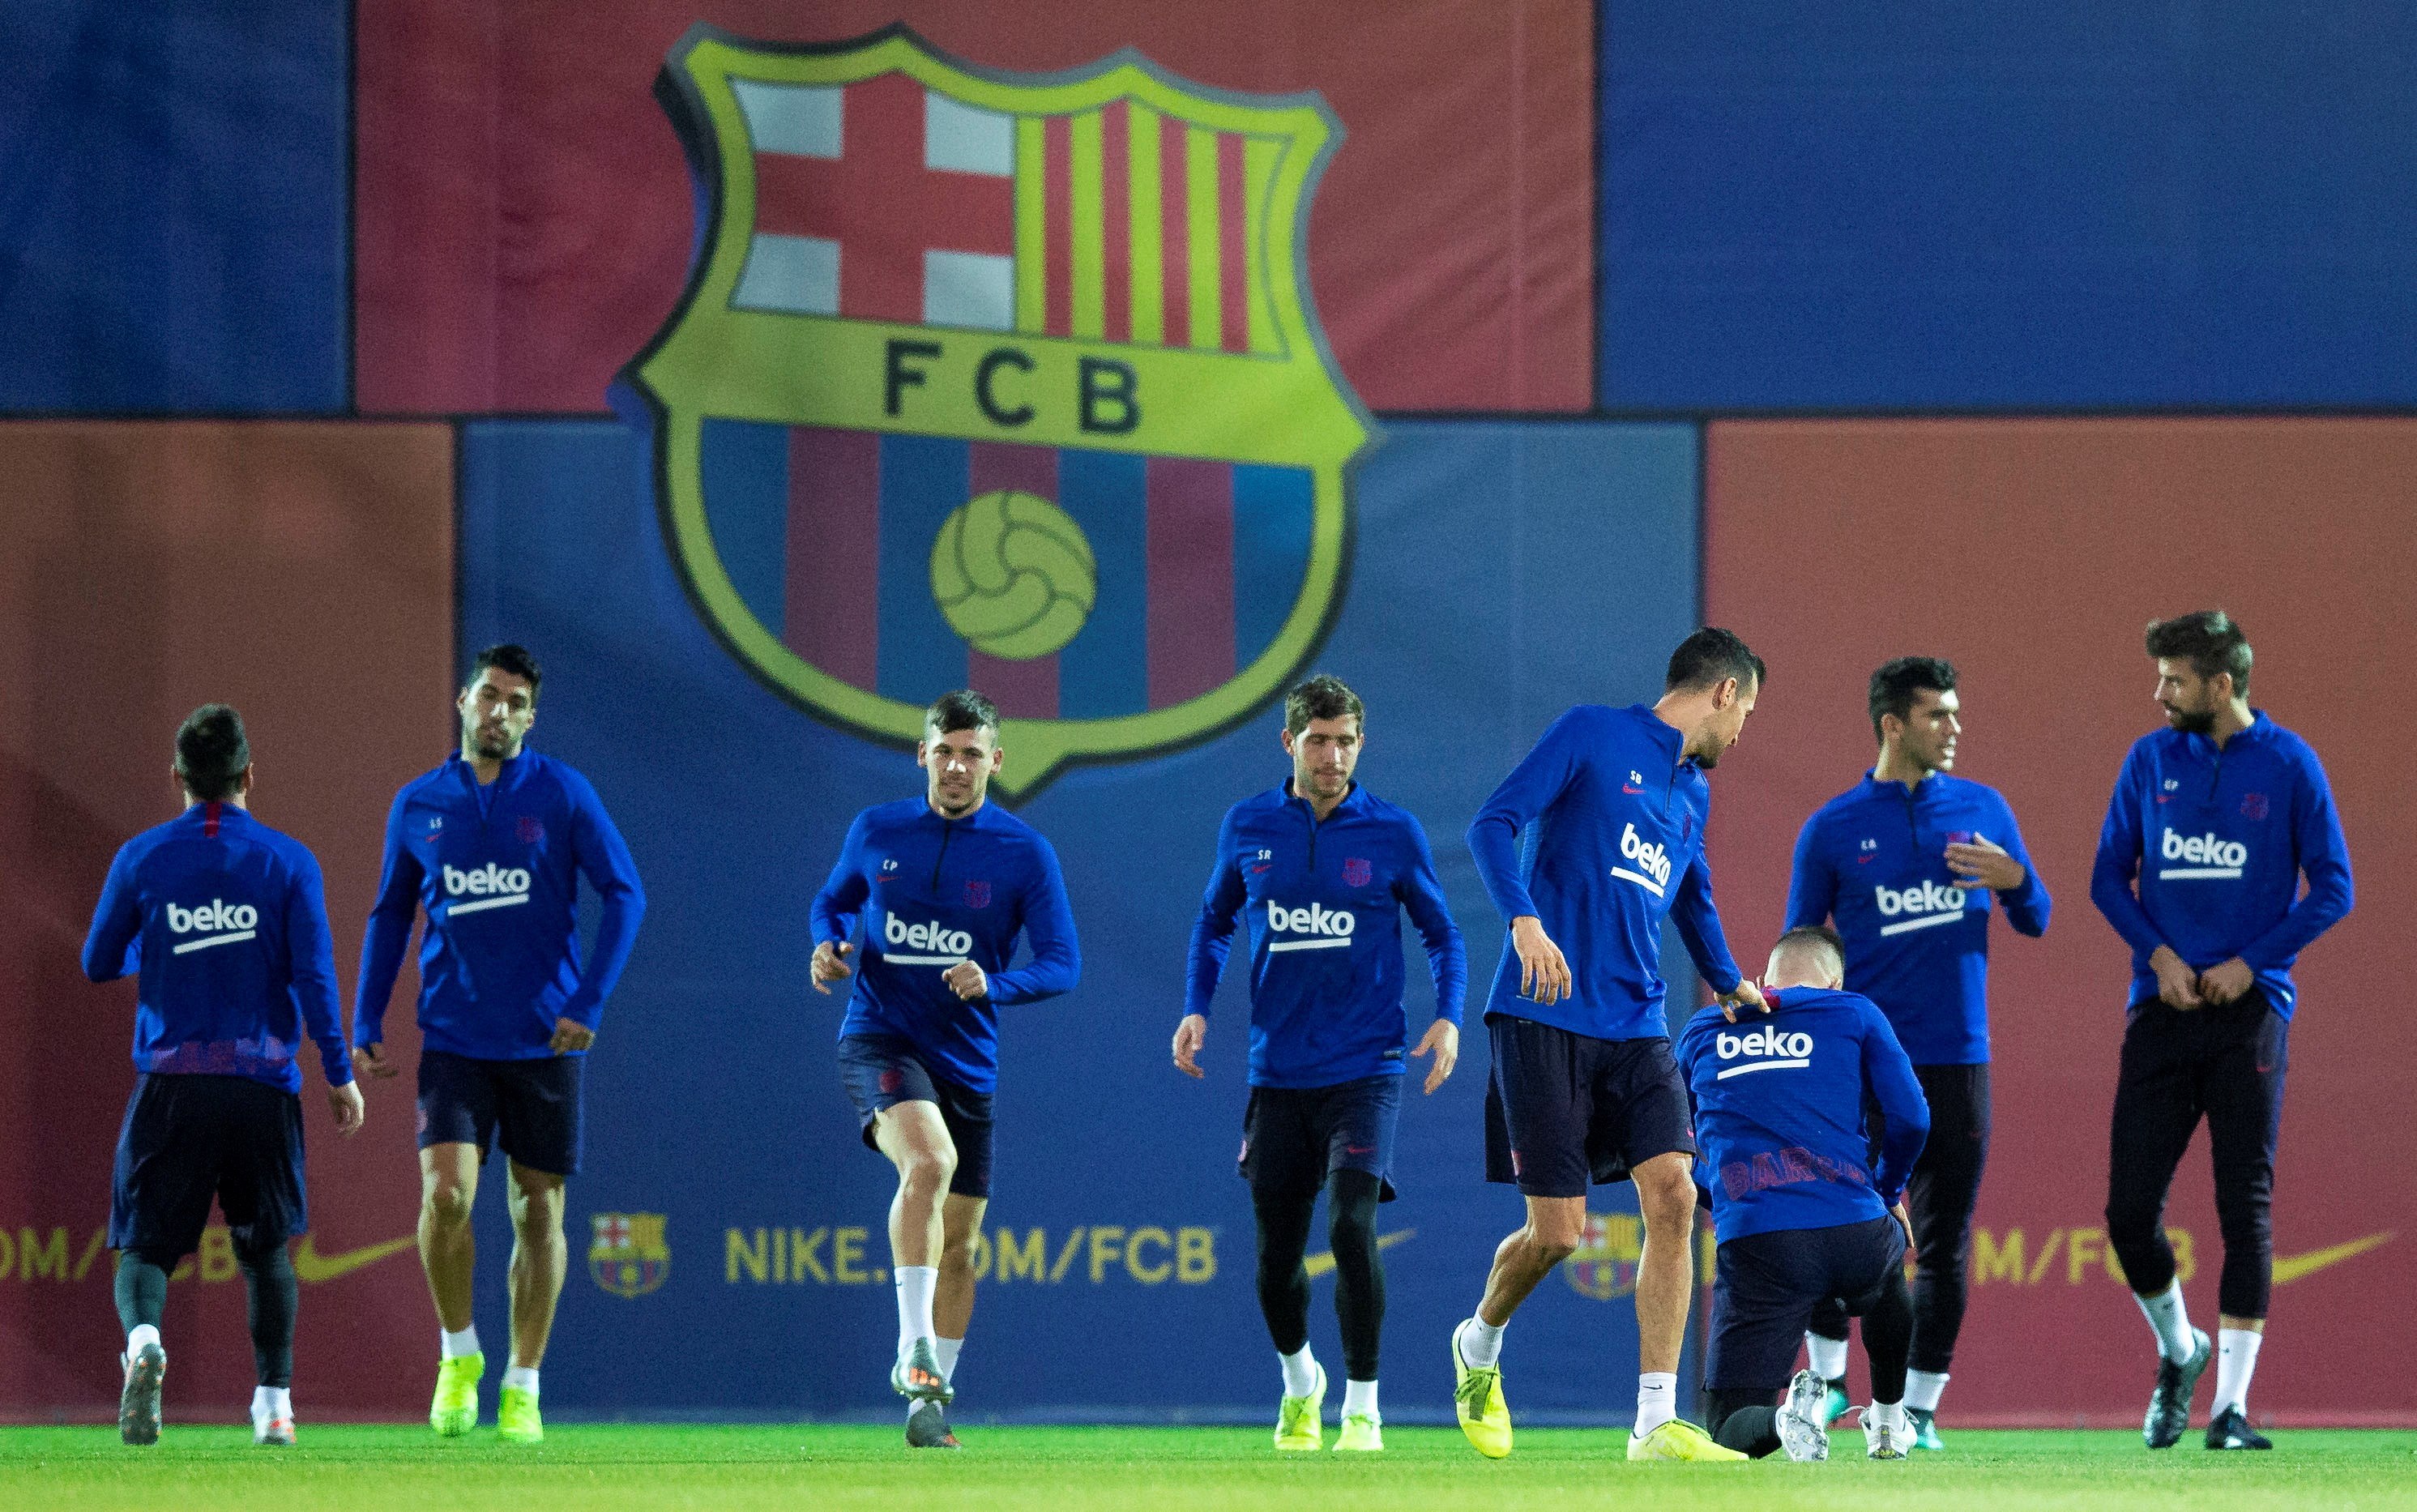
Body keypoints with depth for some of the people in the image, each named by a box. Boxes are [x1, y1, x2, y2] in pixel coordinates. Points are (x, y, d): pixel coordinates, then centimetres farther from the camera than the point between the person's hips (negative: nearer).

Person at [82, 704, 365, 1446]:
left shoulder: (140, 858, 1)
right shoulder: (289, 862, -1)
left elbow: (99, 963, 10)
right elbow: (314, 975, -5)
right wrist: (339, 1074, 3)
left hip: (170, 1081, -1)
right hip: (263, 1081, 1)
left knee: (144, 1246, 1)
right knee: (265, 1248, 17)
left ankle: (143, 1339, -30)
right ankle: (274, 1402, 13)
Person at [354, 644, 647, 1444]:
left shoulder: (562, 794, -1)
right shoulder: (418, 805, 6)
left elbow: (624, 896, -2)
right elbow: (390, 916, 15)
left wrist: (587, 1004, -11)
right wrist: (366, 1026, 8)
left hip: (543, 1041, -1)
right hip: (455, 1039, 1)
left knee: (538, 1213, 3)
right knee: (445, 1194, -15)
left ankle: (523, 1387, 14)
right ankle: (458, 1356, 6)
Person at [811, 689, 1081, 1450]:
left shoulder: (1026, 853, -3)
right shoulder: (876, 832, 2)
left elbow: (1062, 965, -6)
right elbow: (833, 900, 19)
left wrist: (993, 984, -24)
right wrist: (828, 944, -4)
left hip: (968, 1063, 2)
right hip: (880, 1038, -2)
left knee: (958, 1242, 9)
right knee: (930, 1160, -31)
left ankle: (932, 1399, 24)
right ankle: (914, 1352, -32)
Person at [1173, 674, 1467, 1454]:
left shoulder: (1393, 833, -2)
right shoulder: (1248, 828, 4)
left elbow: (1442, 933, 7)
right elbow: (1215, 921, 18)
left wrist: (1448, 1015, -9)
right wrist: (1197, 1007, 4)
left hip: (1364, 1070, -3)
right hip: (1277, 1070, 3)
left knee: (1350, 1227, -19)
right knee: (1278, 1255, 6)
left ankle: (1362, 1410, -8)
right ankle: (1300, 1382, 36)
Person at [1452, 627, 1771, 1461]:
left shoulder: (1693, 792, 19)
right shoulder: (1591, 734, -2)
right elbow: (1494, 822, -12)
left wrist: (1730, 984, 43)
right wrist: (1526, 921, -25)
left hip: (1636, 1030, 6)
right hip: (1546, 1019, -6)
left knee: (1673, 1196, -12)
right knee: (1556, 1231, -7)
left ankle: (1657, 1424, -11)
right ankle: (1479, 1347, 26)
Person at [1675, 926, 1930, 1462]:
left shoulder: (1702, 1032, 19)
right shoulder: (1854, 1014, 14)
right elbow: (1910, 1118, 7)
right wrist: (1887, 1193, 25)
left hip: (1751, 1244, -1)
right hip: (1853, 1232, 1)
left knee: (1732, 1425, 4)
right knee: (1887, 1276, 41)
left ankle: (1785, 1419, -27)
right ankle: (1889, 1422, 42)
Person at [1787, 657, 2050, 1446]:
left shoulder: (1982, 809, 9)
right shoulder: (1833, 828, 2)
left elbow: (2035, 921, 13)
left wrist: (2013, 879, -9)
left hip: (1957, 1061, 2)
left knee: (1945, 1244, 2)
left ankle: (1921, 1405, 8)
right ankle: (1827, 1378, 7)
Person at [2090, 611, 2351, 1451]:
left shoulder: (2287, 765, -1)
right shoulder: (2149, 762, 7)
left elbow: (2332, 889, 1)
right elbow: (2110, 877, 12)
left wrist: (2250, 963, -8)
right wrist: (2159, 953, -5)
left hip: (2248, 1008, -3)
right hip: (2162, 1006, 3)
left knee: (2246, 1208, -5)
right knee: (2130, 1208, -2)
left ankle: (2231, 1405, -2)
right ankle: (2178, 1351, 24)